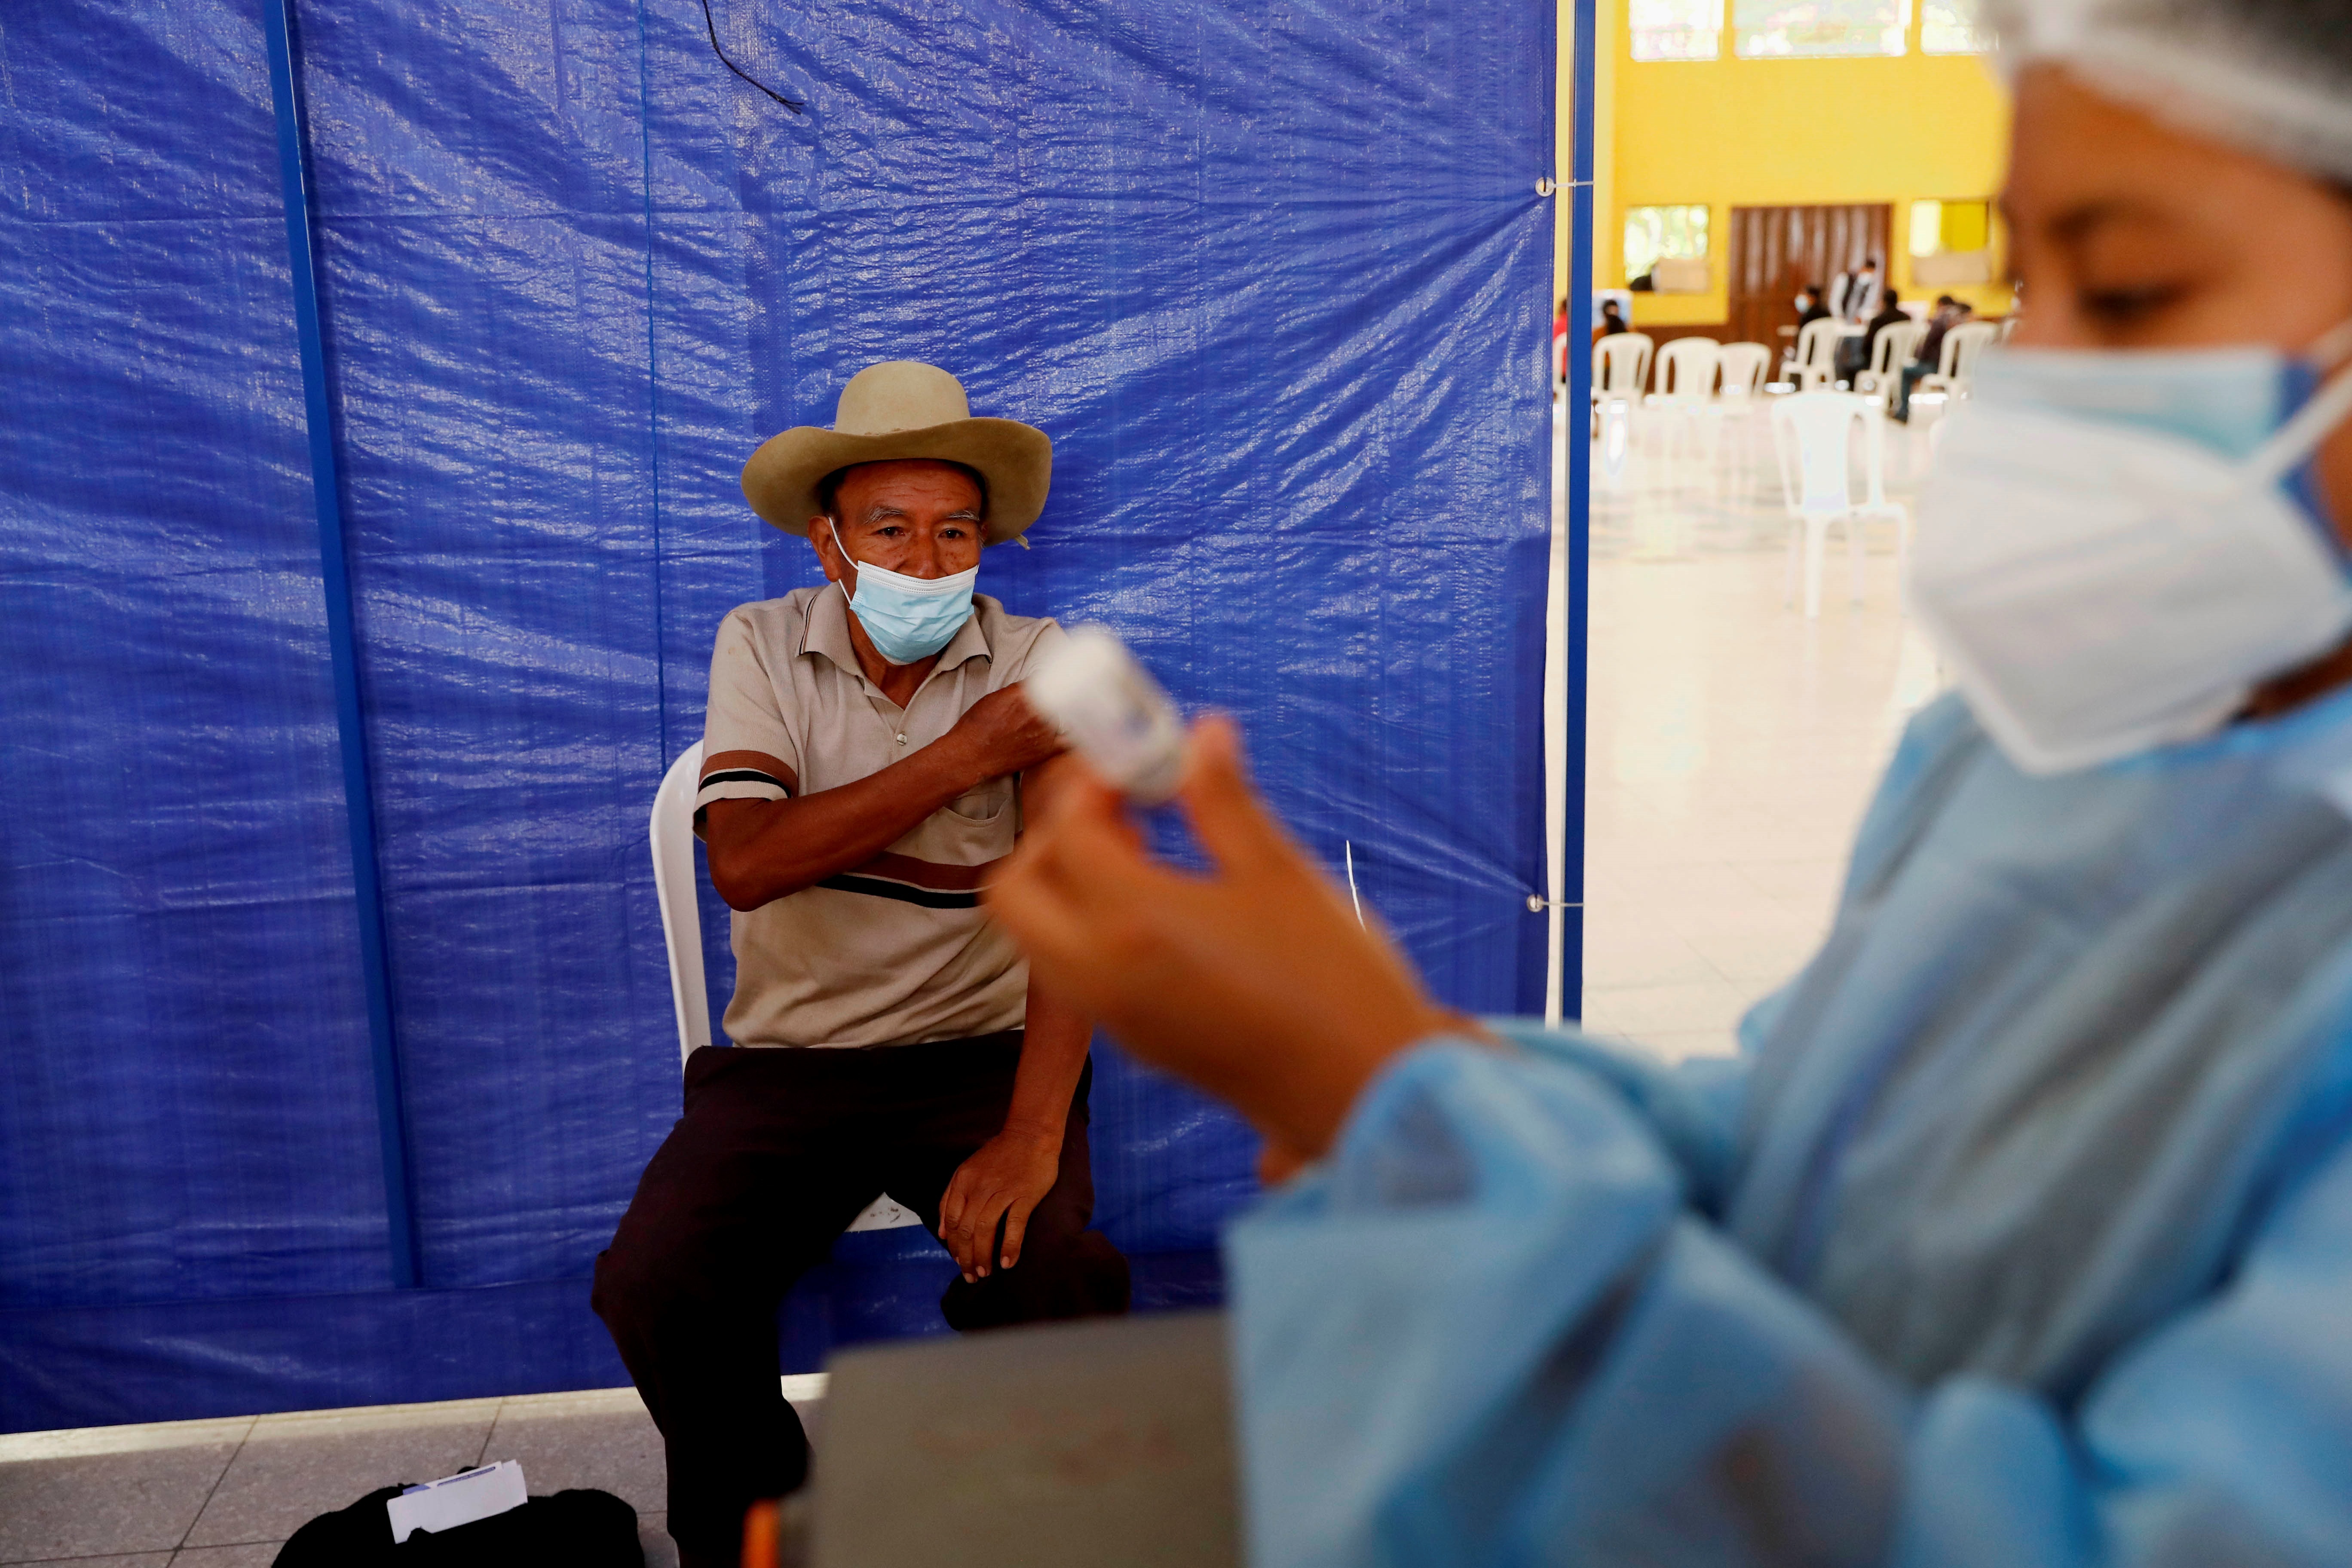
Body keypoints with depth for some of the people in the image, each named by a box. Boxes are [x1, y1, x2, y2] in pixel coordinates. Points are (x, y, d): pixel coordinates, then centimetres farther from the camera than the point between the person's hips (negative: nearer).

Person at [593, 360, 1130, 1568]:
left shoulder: (1034, 662, -5)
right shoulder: (762, 648, -1)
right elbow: (746, 864, -17)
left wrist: (1033, 1131, -29)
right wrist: (966, 755, -19)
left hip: (981, 1051, -1)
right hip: (788, 1060, 1)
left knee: (1056, 1271, -27)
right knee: (652, 1287, -21)